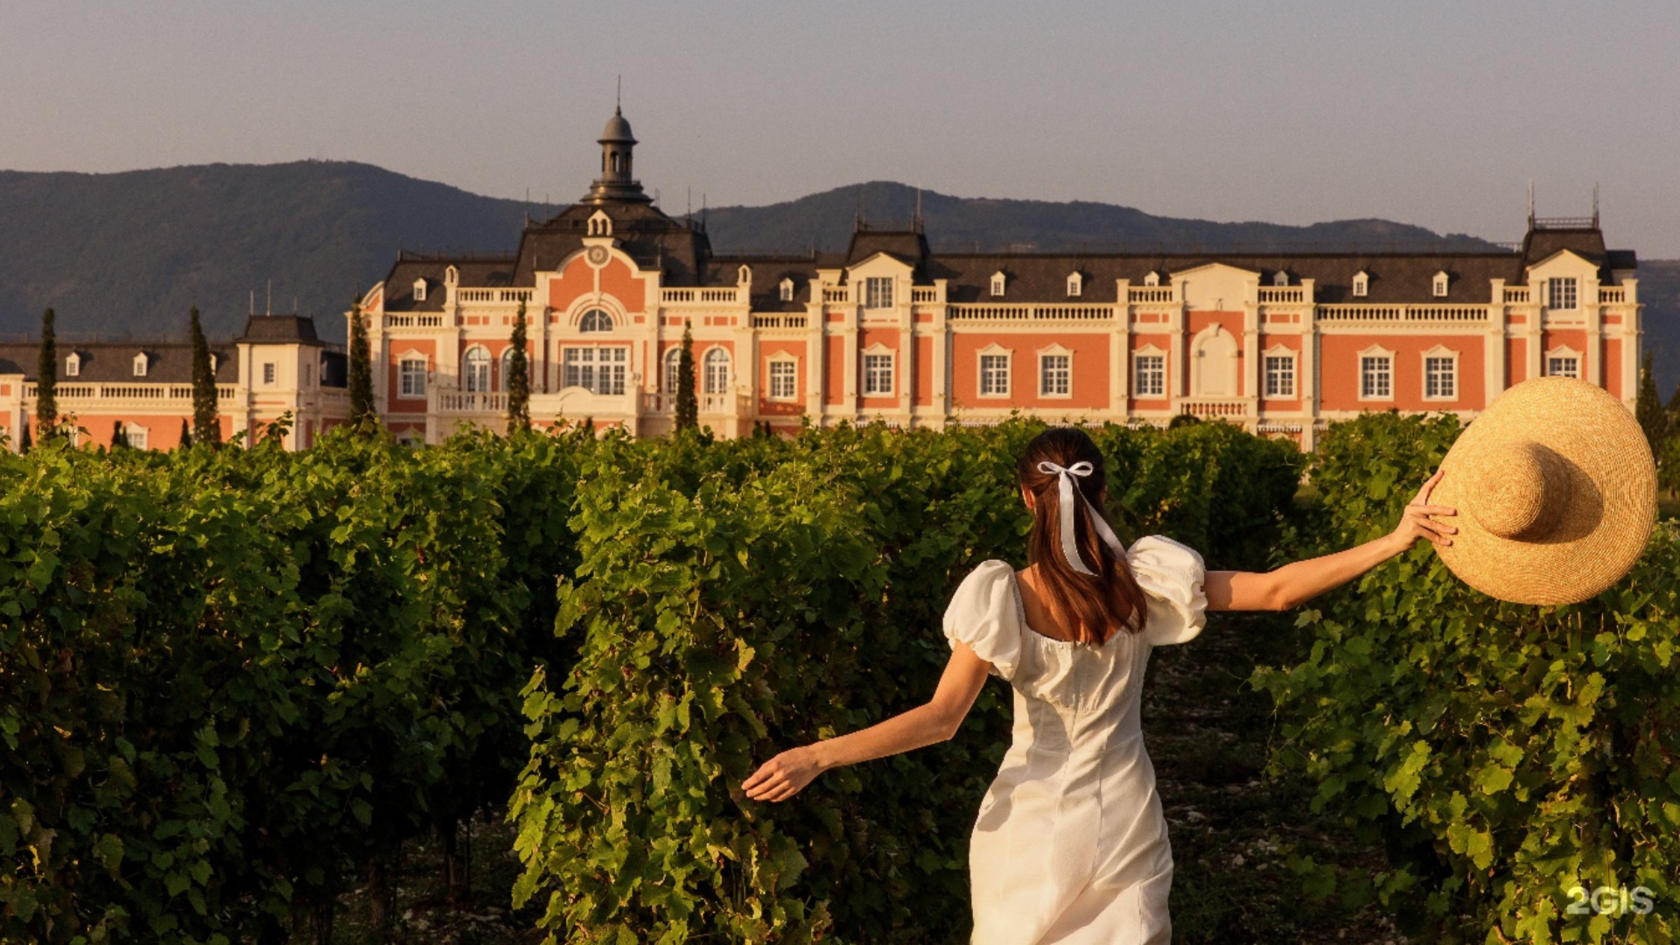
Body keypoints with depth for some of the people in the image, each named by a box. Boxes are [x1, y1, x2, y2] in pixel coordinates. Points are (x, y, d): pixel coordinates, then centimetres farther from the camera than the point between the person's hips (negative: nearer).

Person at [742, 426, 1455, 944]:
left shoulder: (1002, 600, -16)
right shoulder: (1146, 583, -10)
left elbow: (940, 718, -19)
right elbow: (1276, 590, -9)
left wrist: (815, 755, -18)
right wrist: (1396, 539, -7)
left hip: (1034, 826, -1)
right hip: (1124, 817, 2)